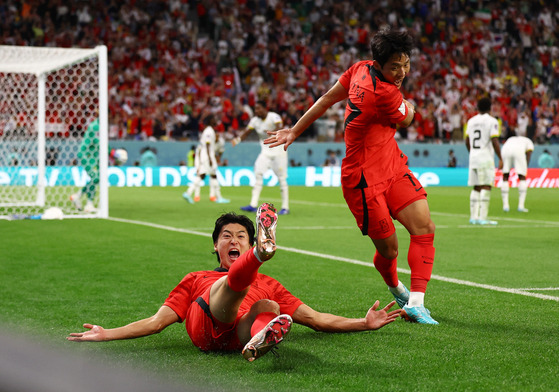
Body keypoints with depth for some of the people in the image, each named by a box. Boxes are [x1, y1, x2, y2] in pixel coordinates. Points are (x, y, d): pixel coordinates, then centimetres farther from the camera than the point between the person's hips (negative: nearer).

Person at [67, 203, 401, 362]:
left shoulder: (268, 285, 39)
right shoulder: (196, 280, 38)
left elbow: (316, 320, 32)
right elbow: (156, 322, 29)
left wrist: (366, 323, 22)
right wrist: (107, 335, 16)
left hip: (243, 332, 1)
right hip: (207, 324, -1)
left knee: (270, 307, -32)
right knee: (236, 278, -28)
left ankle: (263, 337, -66)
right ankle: (263, 251, -63)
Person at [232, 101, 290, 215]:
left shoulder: (274, 117, -16)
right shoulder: (255, 120, 2)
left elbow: (279, 127, -33)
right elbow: (246, 132, -2)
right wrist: (238, 139, -22)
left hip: (278, 150, -5)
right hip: (265, 151, 5)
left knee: (282, 178, -5)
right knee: (258, 173, -10)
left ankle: (285, 207, 3)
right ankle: (253, 205, -12)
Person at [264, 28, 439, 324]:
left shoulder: (361, 69, 1)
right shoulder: (385, 94, -25)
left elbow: (326, 100, 10)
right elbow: (405, 120, -2)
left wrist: (294, 132, 20)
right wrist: (409, 106, 22)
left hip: (393, 166, 9)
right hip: (364, 179, -9)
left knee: (425, 228, -7)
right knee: (388, 249, 1)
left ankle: (415, 303, -10)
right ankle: (395, 287, 33)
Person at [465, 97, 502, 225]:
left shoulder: (471, 121, 11)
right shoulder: (492, 121, -7)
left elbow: (467, 142, 17)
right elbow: (495, 142, -14)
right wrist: (500, 159, -8)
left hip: (473, 157, 6)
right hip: (486, 158, -6)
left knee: (476, 188, 11)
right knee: (486, 187, -5)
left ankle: (473, 216, 9)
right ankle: (482, 217, -11)